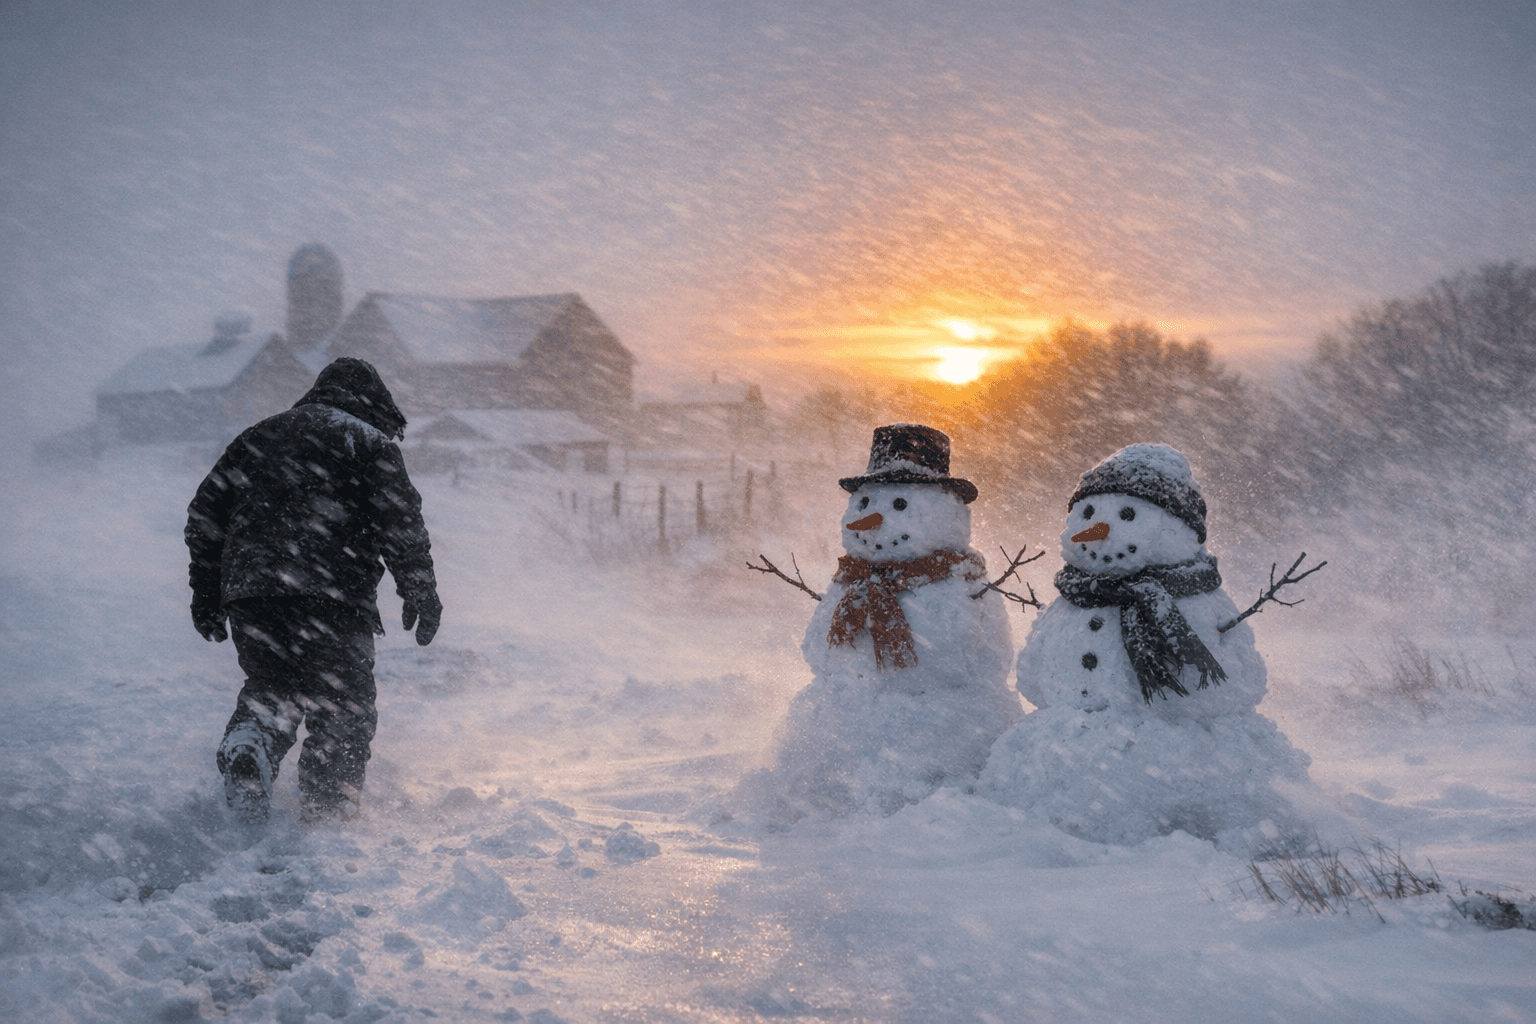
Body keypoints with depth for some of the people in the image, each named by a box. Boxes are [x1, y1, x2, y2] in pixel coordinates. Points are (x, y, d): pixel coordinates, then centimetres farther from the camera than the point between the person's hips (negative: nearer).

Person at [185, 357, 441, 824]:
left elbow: (205, 514, 22)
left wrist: (206, 595, 25)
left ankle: (246, 746, -8)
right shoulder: (369, 443, 8)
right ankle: (325, 812, -1)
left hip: (248, 593, 5)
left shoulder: (256, 438, 24)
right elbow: (401, 523, -4)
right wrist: (421, 595, 0)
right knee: (342, 709, 6)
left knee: (270, 687, 21)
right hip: (332, 598, -4)